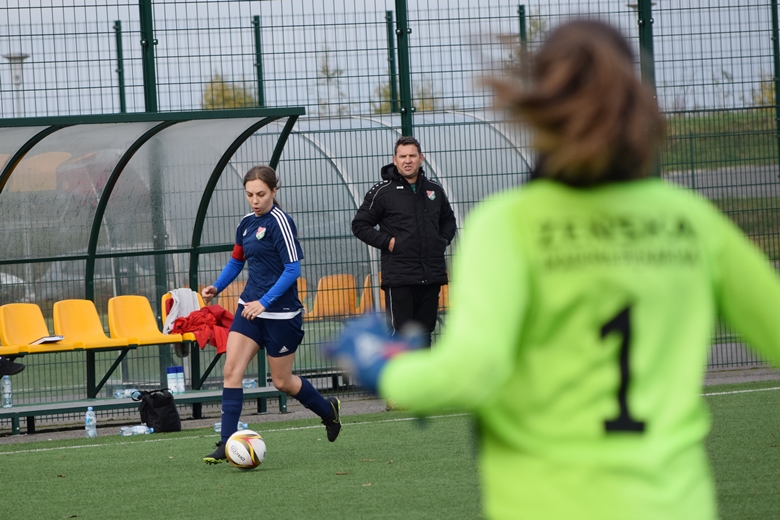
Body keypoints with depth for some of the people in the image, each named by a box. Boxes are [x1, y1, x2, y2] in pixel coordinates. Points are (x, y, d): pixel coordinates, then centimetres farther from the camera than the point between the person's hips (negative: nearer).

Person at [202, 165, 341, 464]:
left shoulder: (279, 222, -15)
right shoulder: (247, 224, 8)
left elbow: (293, 269, -18)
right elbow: (236, 261, 22)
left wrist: (265, 302, -24)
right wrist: (216, 288, 4)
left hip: (280, 313, -7)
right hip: (250, 307, 7)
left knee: (282, 381, 6)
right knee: (232, 369, -9)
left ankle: (327, 409, 35)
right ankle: (227, 444, -10)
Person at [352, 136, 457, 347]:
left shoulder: (434, 190, 12)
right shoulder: (382, 192, -3)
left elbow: (448, 220, 27)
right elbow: (360, 225, 0)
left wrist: (443, 240, 8)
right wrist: (386, 242, -10)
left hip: (431, 276, 5)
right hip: (399, 276, -5)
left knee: (424, 332, 11)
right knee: (400, 332, -7)